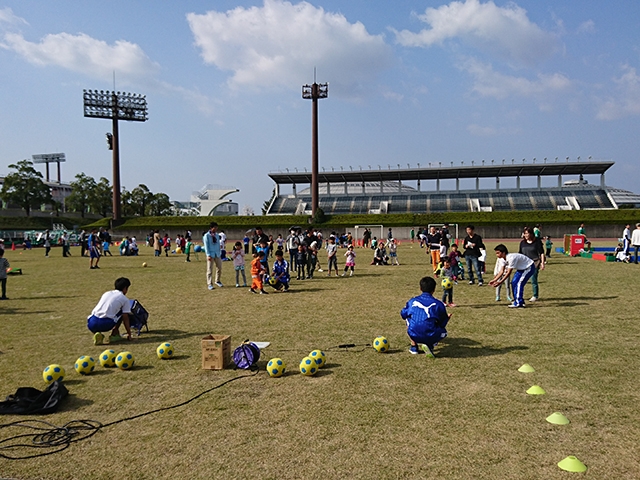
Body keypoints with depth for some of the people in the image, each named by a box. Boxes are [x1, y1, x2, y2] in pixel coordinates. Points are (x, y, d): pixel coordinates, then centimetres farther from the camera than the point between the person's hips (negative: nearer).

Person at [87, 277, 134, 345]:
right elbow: (125, 319, 8)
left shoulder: (106, 293, 27)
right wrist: (129, 334, 18)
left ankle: (96, 333, 9)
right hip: (105, 324, -4)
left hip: (91, 324, 4)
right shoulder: (124, 299, 10)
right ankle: (114, 334, 15)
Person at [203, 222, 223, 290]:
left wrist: (219, 253, 7)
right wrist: (208, 255, -15)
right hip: (210, 255, -5)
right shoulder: (206, 235, -4)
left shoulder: (217, 235, 11)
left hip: (217, 254, 5)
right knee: (210, 270, -2)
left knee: (219, 268, 9)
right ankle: (209, 284, 5)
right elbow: (206, 246, -8)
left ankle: (217, 281, 29)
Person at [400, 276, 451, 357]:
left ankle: (414, 346, 29)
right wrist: (447, 318, 34)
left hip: (414, 336, 2)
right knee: (443, 331, 30)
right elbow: (442, 324, 10)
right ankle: (430, 345, 2)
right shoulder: (438, 304, 4)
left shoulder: (412, 301, 9)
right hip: (430, 337, -2)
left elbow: (403, 315, 23)